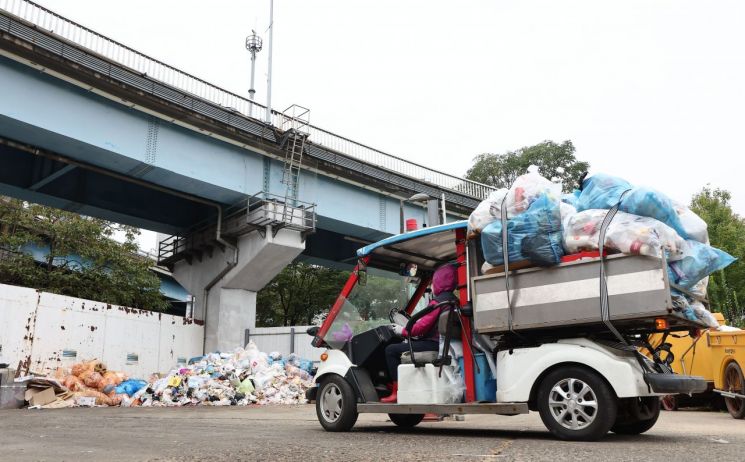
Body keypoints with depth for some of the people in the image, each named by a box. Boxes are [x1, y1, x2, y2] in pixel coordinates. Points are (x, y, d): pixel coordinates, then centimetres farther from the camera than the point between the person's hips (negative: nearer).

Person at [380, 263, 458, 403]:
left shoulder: (437, 302, -15)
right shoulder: (454, 300, 14)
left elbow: (422, 326, -18)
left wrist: (403, 331, -3)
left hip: (433, 344, -10)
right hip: (443, 343, 10)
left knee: (391, 350, -7)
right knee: (403, 345, 27)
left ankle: (397, 391, -7)